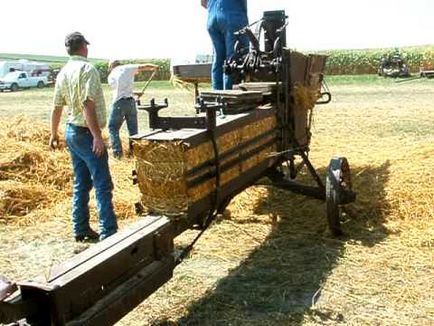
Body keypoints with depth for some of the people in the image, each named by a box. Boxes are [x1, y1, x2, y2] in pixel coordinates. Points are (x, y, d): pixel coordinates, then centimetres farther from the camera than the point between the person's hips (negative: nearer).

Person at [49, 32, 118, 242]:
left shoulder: (63, 73, 11)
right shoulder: (87, 69, -14)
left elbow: (57, 107, 15)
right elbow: (88, 105, -23)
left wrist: (54, 134, 25)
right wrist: (97, 136, -25)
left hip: (71, 132, 9)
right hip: (86, 133, -9)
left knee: (81, 183, 14)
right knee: (102, 185, -6)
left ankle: (81, 230, 20)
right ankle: (108, 232, -6)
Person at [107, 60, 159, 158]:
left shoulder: (110, 76, 11)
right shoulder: (126, 68, 6)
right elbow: (143, 67, 1)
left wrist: (135, 93, 25)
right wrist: (154, 67, 19)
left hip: (118, 103, -1)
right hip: (130, 101, 1)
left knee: (113, 127, 10)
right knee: (133, 129, 10)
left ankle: (117, 151, 0)